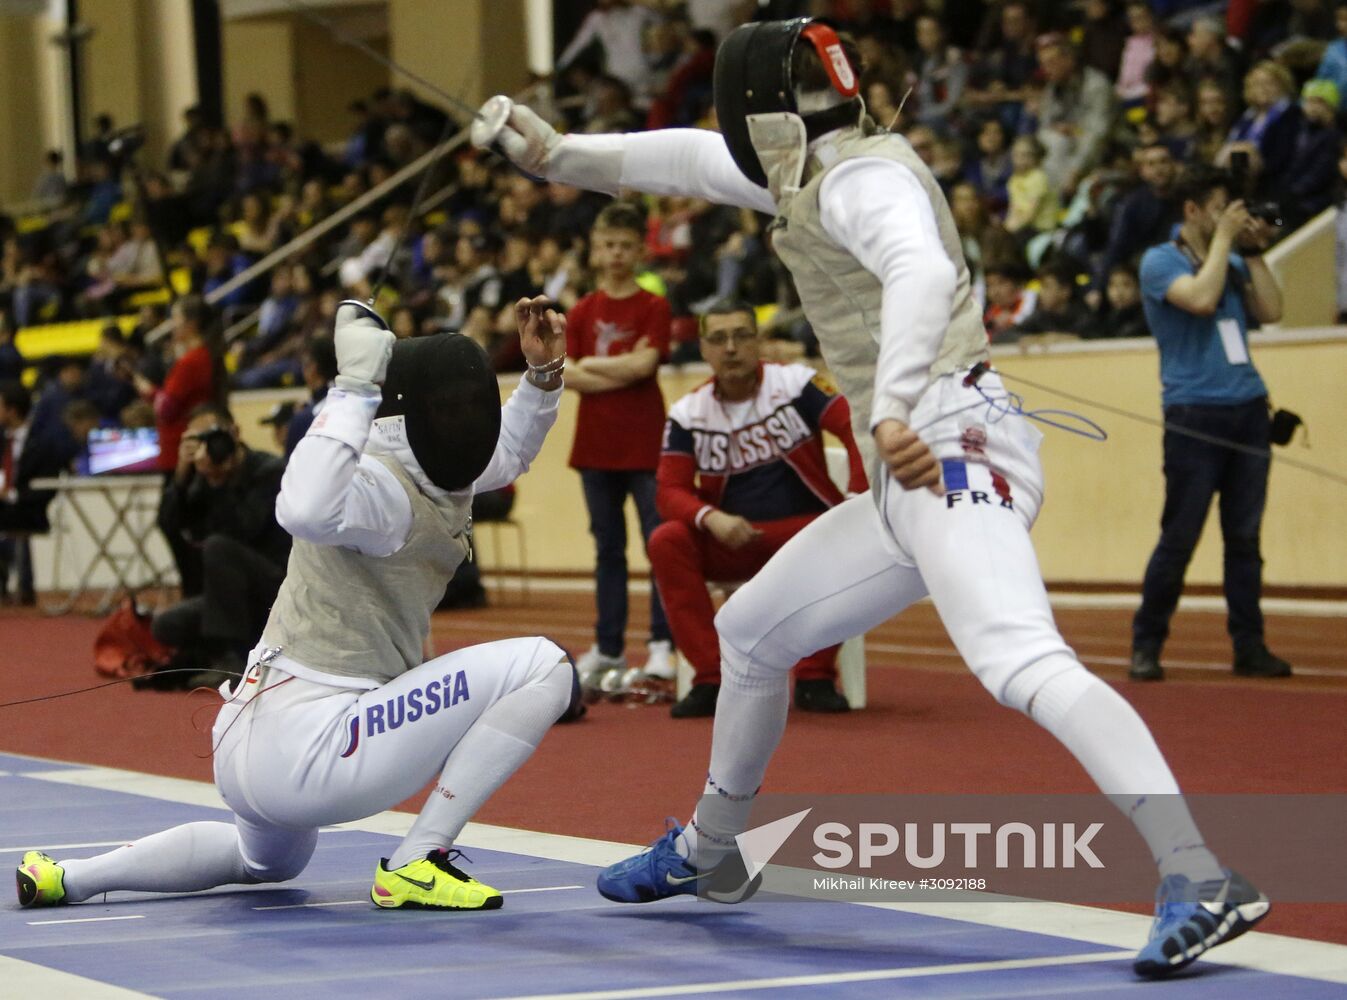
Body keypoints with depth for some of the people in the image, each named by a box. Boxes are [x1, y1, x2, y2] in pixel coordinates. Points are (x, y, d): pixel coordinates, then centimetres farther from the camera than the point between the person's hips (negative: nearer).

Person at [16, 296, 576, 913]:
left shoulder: (436, 469, 7)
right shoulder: (386, 490, -21)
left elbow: (506, 450, 26)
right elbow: (306, 509, -44)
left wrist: (544, 370, 9)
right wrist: (355, 386, -46)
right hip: (308, 750, -10)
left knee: (265, 861, 42)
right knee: (541, 667, -12)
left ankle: (65, 878, 28)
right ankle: (417, 863, -8)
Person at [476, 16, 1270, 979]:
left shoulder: (863, 177, -11)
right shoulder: (821, 170, 18)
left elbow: (924, 270, -32)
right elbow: (696, 161, 35)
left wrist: (890, 408, -45)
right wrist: (558, 152, 33)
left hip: (951, 449, -10)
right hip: (912, 471, 10)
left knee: (1023, 665, -32)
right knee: (750, 631, 24)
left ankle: (1200, 880, -44)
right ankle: (708, 852, 44)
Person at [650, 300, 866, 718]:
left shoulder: (796, 384, -5)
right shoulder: (687, 413, 2)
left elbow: (859, 430, -13)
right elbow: (671, 491, -3)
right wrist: (711, 518, -25)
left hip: (806, 528, -2)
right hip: (731, 542, 2)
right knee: (666, 542, -25)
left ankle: (815, 678, -16)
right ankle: (711, 679, -21)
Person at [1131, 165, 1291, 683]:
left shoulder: (1232, 262, 17)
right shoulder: (1160, 262, -2)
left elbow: (1270, 310, 6)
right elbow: (1200, 299, -19)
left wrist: (1254, 251, 4)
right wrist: (1225, 239, -10)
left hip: (1247, 409, 6)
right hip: (1194, 415, -6)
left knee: (1244, 536, 5)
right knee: (1179, 537, -5)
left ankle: (1249, 646, 9)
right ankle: (1146, 645, 5)